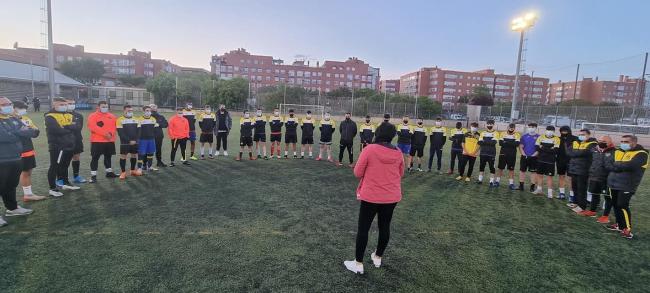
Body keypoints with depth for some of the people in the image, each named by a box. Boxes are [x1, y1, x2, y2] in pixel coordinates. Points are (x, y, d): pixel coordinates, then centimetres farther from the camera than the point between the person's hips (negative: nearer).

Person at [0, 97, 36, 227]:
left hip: (15, 158, 7)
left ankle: (12, 208, 34)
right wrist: (20, 133, -10)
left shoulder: (14, 119, 11)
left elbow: (32, 132, 4)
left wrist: (14, 133, -13)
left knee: (11, 185, 20)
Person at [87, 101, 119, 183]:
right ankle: (93, 175, 1)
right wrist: (105, 133, -21)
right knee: (95, 158, -3)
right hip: (97, 141, -5)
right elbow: (92, 127, -17)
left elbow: (115, 126, 8)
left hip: (110, 141, 5)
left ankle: (109, 172, 29)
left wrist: (111, 133, -12)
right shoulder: (93, 116, -6)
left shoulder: (112, 116, 10)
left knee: (108, 156, 16)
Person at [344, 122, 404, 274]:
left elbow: (357, 173, -10)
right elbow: (400, 174, 10)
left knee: (363, 228, 9)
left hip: (371, 197, -4)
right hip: (392, 197, 4)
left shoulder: (369, 149, -17)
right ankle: (378, 257, 37)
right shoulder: (398, 153, -4)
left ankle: (358, 263, 18)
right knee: (384, 227, 20)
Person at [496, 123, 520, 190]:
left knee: (511, 169, 5)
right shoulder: (503, 134, 1)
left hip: (512, 155, -1)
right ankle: (497, 181, 17)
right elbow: (500, 143, -11)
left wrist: (506, 142, -17)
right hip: (503, 154, 1)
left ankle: (511, 183, 13)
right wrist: (511, 144, -15)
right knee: (500, 168, 8)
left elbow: (517, 144, -16)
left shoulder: (517, 135, -2)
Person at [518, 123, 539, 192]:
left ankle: (532, 187, 11)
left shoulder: (538, 137, -1)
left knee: (533, 172, 3)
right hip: (524, 157, 2)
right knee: (522, 171, 7)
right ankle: (521, 185, 15)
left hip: (534, 158, -2)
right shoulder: (524, 136, 5)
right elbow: (521, 146, 7)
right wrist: (524, 154, -4)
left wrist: (534, 155, -10)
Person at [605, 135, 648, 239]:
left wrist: (615, 165, -8)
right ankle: (620, 225, 24)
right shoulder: (617, 152, 13)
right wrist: (620, 167, -13)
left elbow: (629, 165, -23)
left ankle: (627, 229, 1)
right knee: (615, 205, 12)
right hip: (613, 184, 6)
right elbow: (607, 164, 4)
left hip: (626, 186, -6)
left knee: (623, 206, -8)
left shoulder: (641, 154, -7)